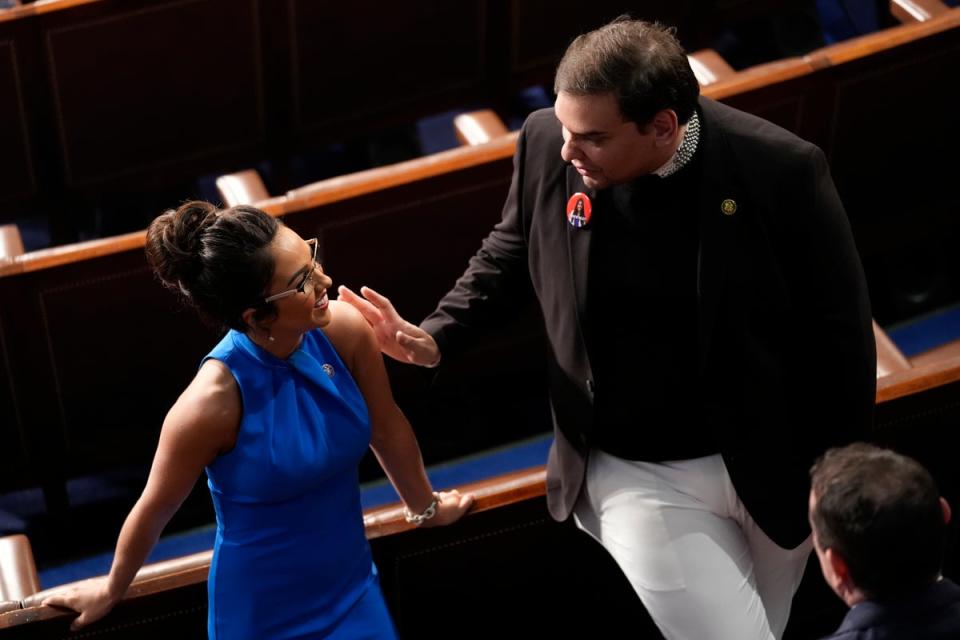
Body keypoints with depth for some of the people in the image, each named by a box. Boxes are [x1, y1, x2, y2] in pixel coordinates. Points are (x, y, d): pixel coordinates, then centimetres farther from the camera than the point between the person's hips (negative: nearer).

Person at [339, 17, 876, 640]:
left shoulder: (781, 169, -21)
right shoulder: (547, 147, -14)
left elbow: (837, 332, -10)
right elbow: (508, 257, 7)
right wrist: (436, 337, -8)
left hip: (769, 469, 1)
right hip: (635, 473, 0)